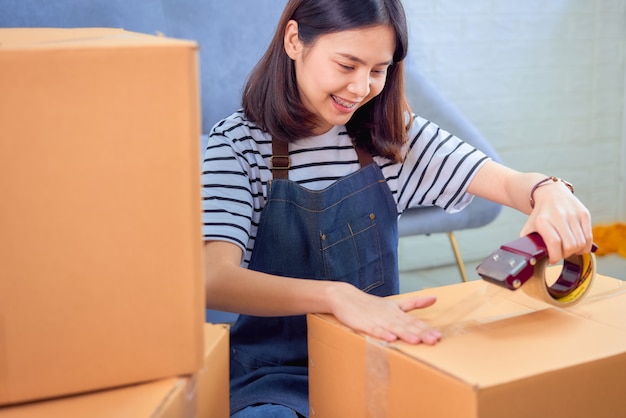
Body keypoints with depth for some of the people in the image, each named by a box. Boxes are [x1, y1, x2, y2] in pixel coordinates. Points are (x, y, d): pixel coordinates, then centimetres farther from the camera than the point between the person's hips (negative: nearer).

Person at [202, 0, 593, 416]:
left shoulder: (393, 135, 3)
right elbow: (216, 280, -24)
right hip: (276, 378, -3)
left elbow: (510, 184, -3)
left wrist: (550, 192, -28)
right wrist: (336, 295, -41)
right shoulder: (239, 143, -10)